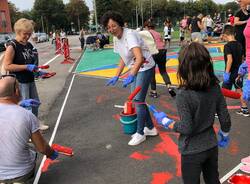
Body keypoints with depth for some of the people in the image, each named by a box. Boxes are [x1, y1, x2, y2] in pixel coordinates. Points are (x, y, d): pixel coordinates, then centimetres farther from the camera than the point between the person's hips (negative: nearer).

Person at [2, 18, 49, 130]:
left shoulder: (29, 45, 8)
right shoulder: (12, 46, -15)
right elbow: (7, 66, -21)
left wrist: (36, 70, 5)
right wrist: (27, 67, -24)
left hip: (30, 80, 8)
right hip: (19, 82, -8)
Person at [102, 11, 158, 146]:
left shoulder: (129, 35, -27)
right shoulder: (116, 39, 0)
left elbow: (140, 58, -40)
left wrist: (131, 76, -50)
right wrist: (116, 76, 8)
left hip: (145, 68, -9)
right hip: (135, 69, 9)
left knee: (138, 100, -6)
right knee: (136, 99, 12)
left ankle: (140, 133, 11)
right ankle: (150, 128, 27)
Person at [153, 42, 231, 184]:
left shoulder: (183, 94, -26)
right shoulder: (215, 87, -11)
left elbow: (187, 128, -22)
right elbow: (225, 119, -4)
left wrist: (165, 121, -8)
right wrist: (225, 135, 16)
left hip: (192, 151, -5)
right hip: (212, 146, 5)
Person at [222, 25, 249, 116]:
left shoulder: (227, 45, -17)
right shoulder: (239, 44, 5)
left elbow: (230, 59, -27)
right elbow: (242, 58, 12)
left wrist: (226, 73, -26)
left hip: (231, 72, -7)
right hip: (238, 72, 7)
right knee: (239, 90, 18)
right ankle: (244, 109, 24)